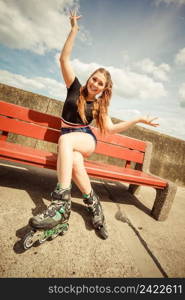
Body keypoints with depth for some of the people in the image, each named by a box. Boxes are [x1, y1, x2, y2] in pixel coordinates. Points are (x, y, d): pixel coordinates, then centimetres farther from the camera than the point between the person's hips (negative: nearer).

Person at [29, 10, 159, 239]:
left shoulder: (100, 105, 9)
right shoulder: (75, 88, 8)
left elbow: (110, 128, 8)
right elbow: (64, 59, 4)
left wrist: (139, 120, 9)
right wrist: (74, 29, 1)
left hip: (87, 139, -1)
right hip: (68, 140, 1)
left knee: (66, 140, -38)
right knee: (75, 161, -36)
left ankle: (61, 204, -41)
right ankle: (93, 203, -19)